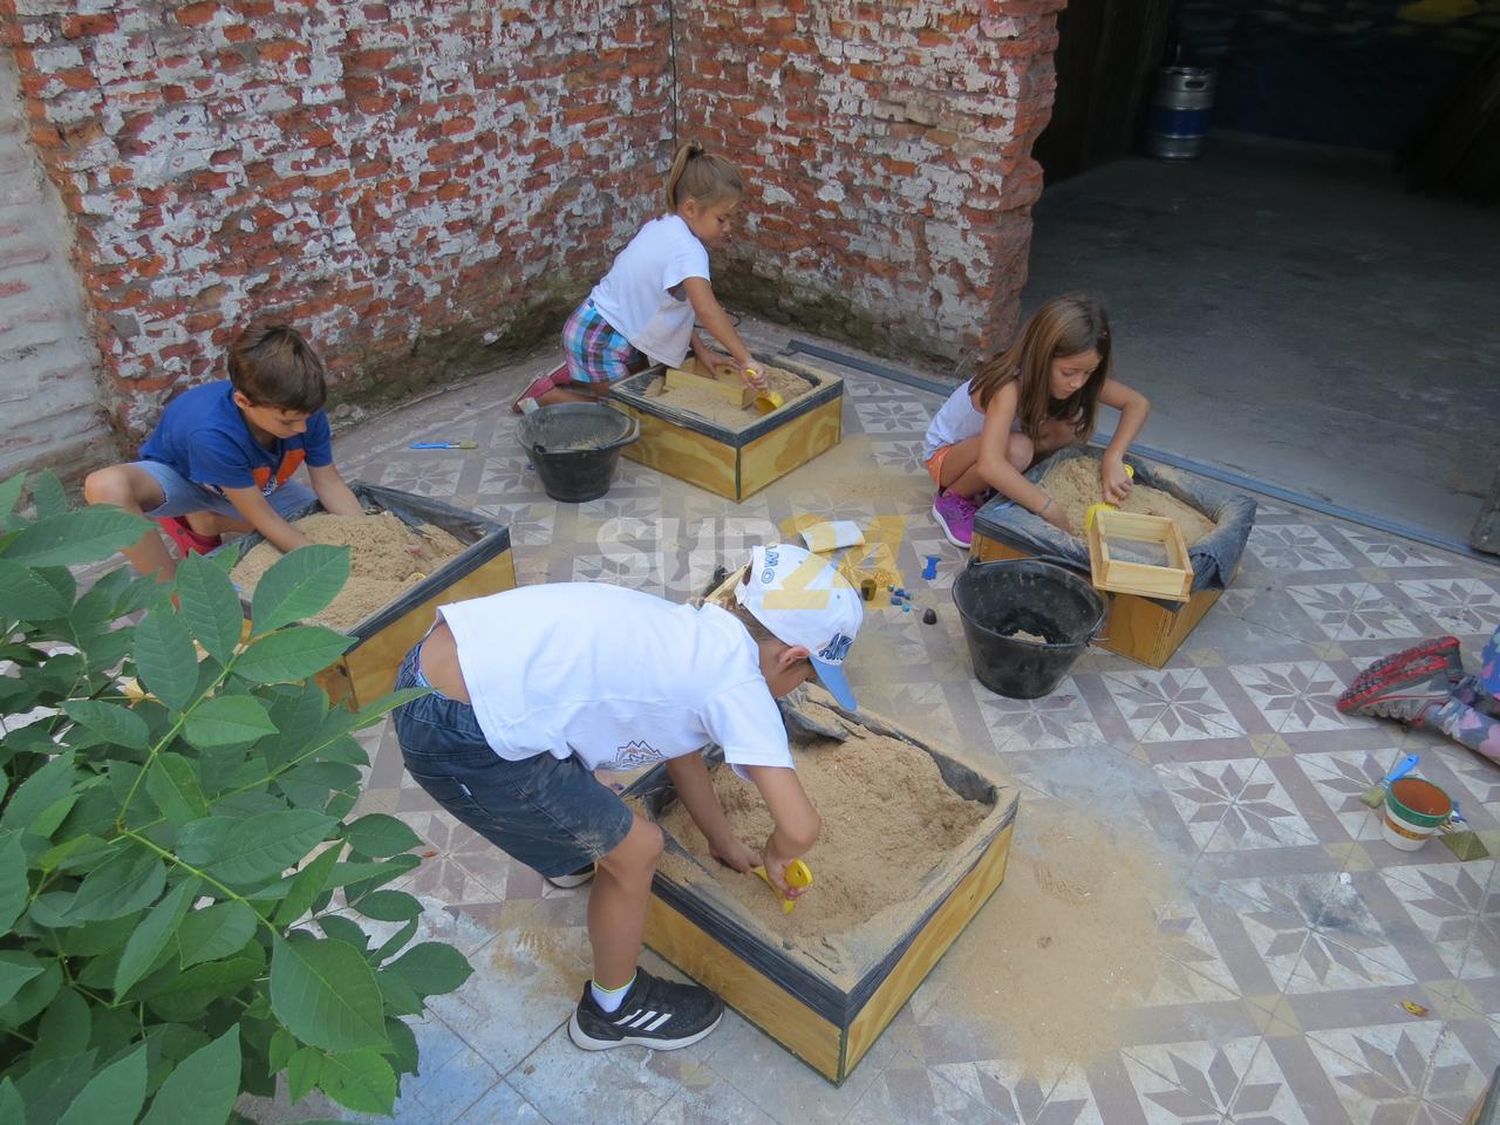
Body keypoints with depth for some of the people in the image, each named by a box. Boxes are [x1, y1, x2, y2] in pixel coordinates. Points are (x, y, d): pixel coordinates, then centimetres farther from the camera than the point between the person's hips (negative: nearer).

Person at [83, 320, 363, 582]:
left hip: (251, 483, 5)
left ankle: (205, 522, 6)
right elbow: (263, 518, -33)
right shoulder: (212, 434, -41)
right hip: (178, 477, -5)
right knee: (105, 486, -37)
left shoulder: (304, 412, -29)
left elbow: (330, 483, -16)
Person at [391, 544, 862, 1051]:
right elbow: (800, 827, -12)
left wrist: (726, 843, 33)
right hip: (461, 738, -9)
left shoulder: (691, 633, 15)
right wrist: (775, 856, 11)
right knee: (635, 850, 7)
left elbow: (680, 750, 28)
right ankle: (613, 1010, 34)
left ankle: (571, 856, 63)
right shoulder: (738, 683, -8)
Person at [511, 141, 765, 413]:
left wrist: (700, 349, 1)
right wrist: (745, 359, -40)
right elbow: (707, 310, -41)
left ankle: (575, 374, 24)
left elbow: (679, 303, 7)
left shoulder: (663, 226, 4)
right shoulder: (687, 251, -26)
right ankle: (546, 395, 7)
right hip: (599, 342, -10)